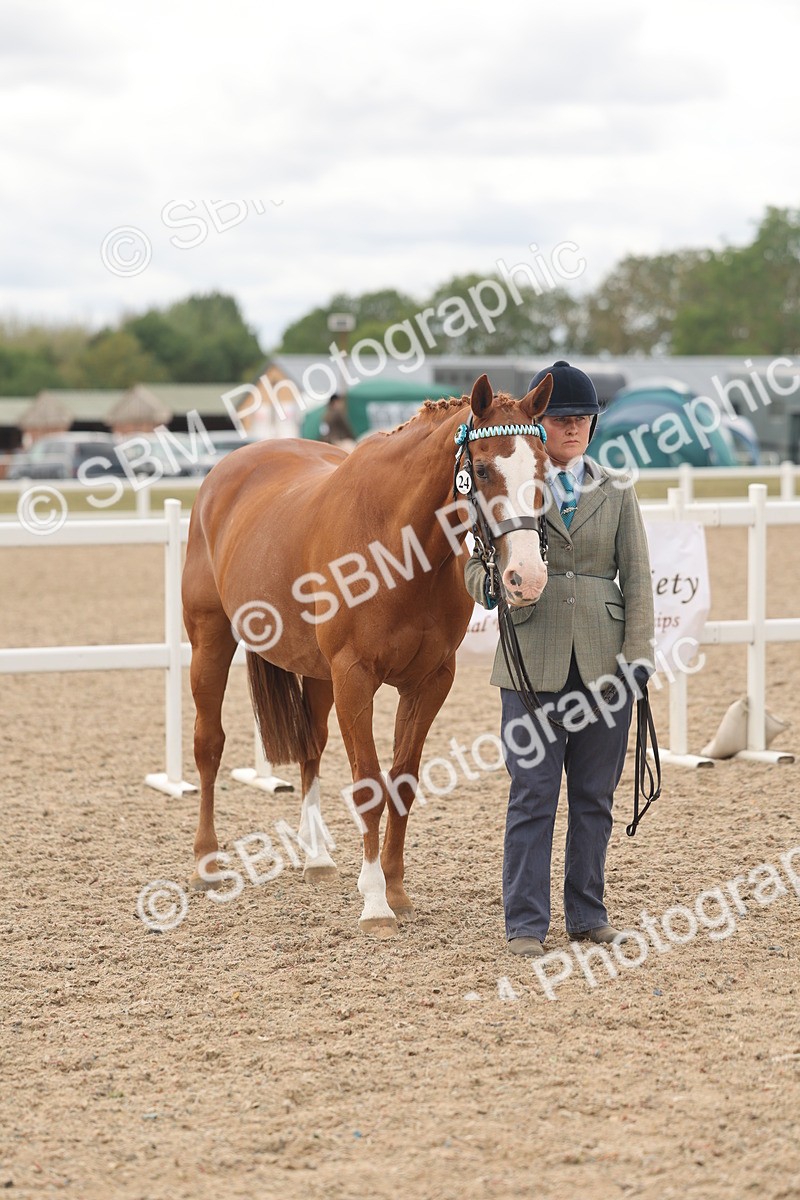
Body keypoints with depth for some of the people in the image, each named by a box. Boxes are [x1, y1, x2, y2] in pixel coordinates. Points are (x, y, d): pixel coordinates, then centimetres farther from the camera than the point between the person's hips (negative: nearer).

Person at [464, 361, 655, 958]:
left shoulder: (618, 491, 9)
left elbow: (637, 576, 5)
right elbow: (477, 567, 5)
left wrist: (637, 656, -4)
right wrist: (493, 583, -20)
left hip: (603, 658, 2)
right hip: (534, 659, -2)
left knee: (595, 795, 8)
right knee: (532, 794, -1)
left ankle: (588, 914, 19)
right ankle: (526, 923, 5)